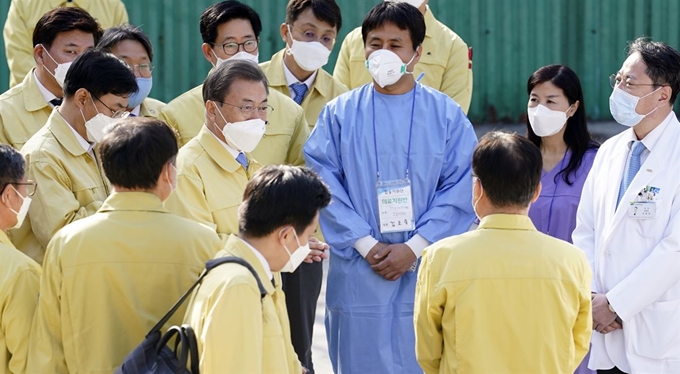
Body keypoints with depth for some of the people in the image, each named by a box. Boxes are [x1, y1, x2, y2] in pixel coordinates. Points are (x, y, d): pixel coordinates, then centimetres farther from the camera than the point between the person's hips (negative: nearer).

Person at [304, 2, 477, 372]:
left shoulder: (446, 115, 4)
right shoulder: (340, 115, 5)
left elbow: (462, 189, -2)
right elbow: (324, 185, -2)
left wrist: (414, 248, -10)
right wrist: (366, 245, -11)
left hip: (427, 271, 0)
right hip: (358, 276, 0)